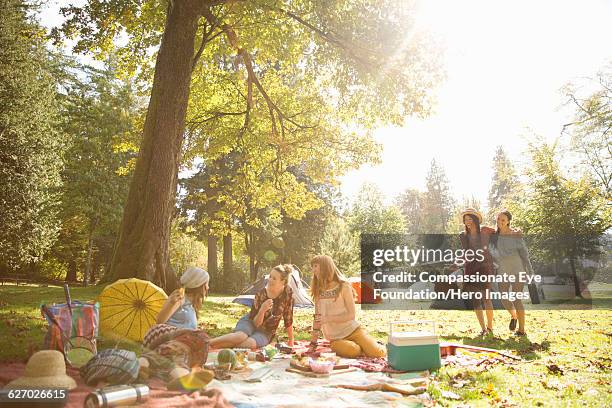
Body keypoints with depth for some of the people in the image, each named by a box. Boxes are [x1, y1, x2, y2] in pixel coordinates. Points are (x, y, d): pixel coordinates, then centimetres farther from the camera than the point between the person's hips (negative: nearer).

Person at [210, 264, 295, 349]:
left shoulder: (288, 293, -14)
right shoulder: (261, 294, -16)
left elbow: (288, 318, -3)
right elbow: (256, 323, -14)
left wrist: (291, 340, 3)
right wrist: (262, 310, -33)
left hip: (265, 333, 1)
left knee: (250, 343, -33)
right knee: (240, 337, -37)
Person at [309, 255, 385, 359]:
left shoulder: (343, 286, -5)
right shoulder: (317, 290, 6)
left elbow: (351, 315, -8)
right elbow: (317, 318, 8)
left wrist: (328, 319, -19)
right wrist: (313, 342, 4)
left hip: (353, 330, -1)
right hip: (335, 339, 2)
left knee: (378, 354, -19)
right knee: (353, 351, -30)